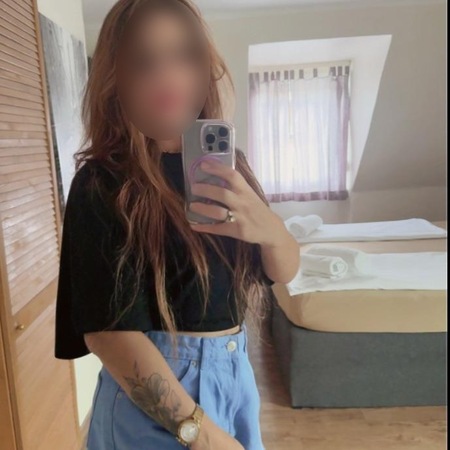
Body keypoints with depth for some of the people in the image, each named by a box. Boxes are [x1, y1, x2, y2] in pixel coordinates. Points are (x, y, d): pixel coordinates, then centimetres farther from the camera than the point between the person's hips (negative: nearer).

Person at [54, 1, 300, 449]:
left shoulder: (226, 162, 0)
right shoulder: (102, 184, -17)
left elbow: (285, 271, -2)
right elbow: (107, 330, -21)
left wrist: (270, 229, -23)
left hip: (236, 370, 6)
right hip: (155, 387, -5)